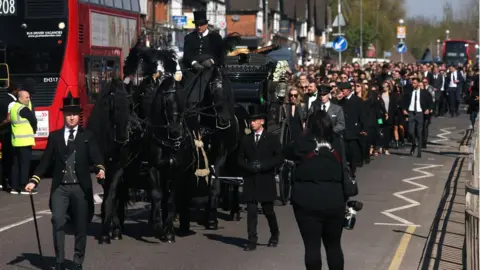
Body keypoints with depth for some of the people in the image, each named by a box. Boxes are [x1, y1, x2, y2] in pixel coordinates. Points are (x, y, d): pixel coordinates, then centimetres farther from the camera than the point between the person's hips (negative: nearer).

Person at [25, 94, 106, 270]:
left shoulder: (87, 136, 6)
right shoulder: (54, 136, 9)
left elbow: (95, 156, -6)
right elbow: (46, 160, 7)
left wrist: (100, 169, -28)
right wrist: (34, 181, -1)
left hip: (80, 187, 0)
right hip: (60, 187, 0)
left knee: (81, 226, 5)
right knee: (58, 221, -14)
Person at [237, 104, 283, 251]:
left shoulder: (272, 138, 0)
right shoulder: (246, 140, 9)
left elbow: (279, 158, -4)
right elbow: (240, 159, 11)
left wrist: (262, 166, -14)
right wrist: (250, 167, -9)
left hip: (266, 181, -2)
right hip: (250, 181, 2)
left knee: (268, 210, 5)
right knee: (251, 211, -2)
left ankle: (274, 235, 29)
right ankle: (252, 241, -1)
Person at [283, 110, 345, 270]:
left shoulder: (304, 144, -7)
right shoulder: (337, 146, -1)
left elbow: (287, 152, 11)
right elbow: (345, 175, 0)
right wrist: (345, 200, 7)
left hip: (308, 201, -3)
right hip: (334, 201, 3)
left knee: (312, 245, 2)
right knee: (334, 245, 15)